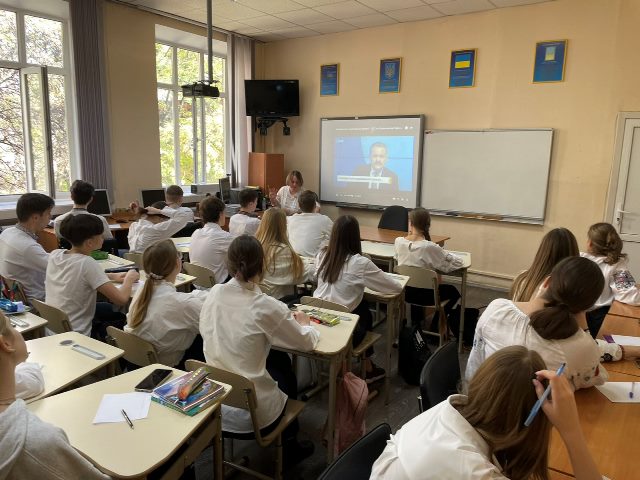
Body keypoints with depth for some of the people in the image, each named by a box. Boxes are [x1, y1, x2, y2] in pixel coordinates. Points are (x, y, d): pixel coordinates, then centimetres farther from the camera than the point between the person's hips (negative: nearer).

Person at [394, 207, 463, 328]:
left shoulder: (398, 242, -13)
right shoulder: (430, 248, -27)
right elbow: (458, 262, -16)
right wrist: (443, 253, 1)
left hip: (404, 291, 4)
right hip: (424, 295, -4)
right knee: (454, 292, 26)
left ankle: (416, 322, 47)